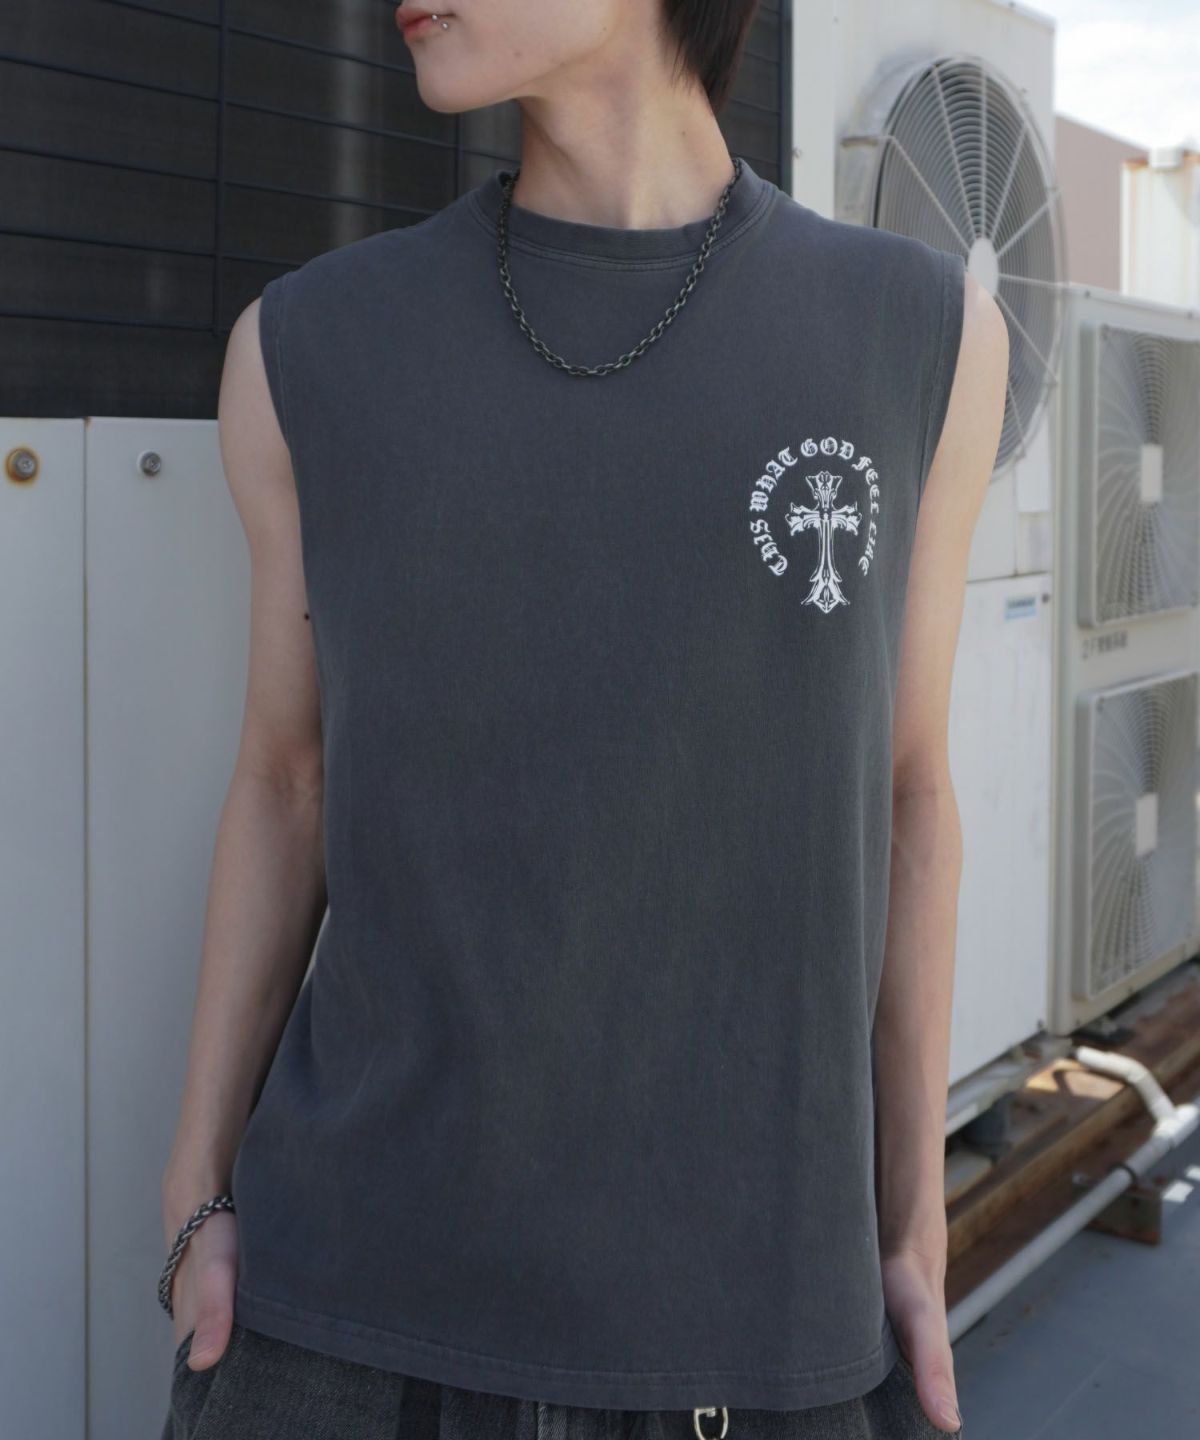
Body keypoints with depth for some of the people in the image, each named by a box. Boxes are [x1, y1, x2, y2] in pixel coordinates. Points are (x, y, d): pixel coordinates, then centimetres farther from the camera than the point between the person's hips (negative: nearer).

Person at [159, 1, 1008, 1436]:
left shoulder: (923, 334, -2)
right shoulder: (311, 348, -2)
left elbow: (900, 793, 5)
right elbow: (288, 782, 6)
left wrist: (914, 1240, 5)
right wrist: (197, 1208, 4)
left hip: (731, 1296, 1)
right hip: (361, 1289, 0)